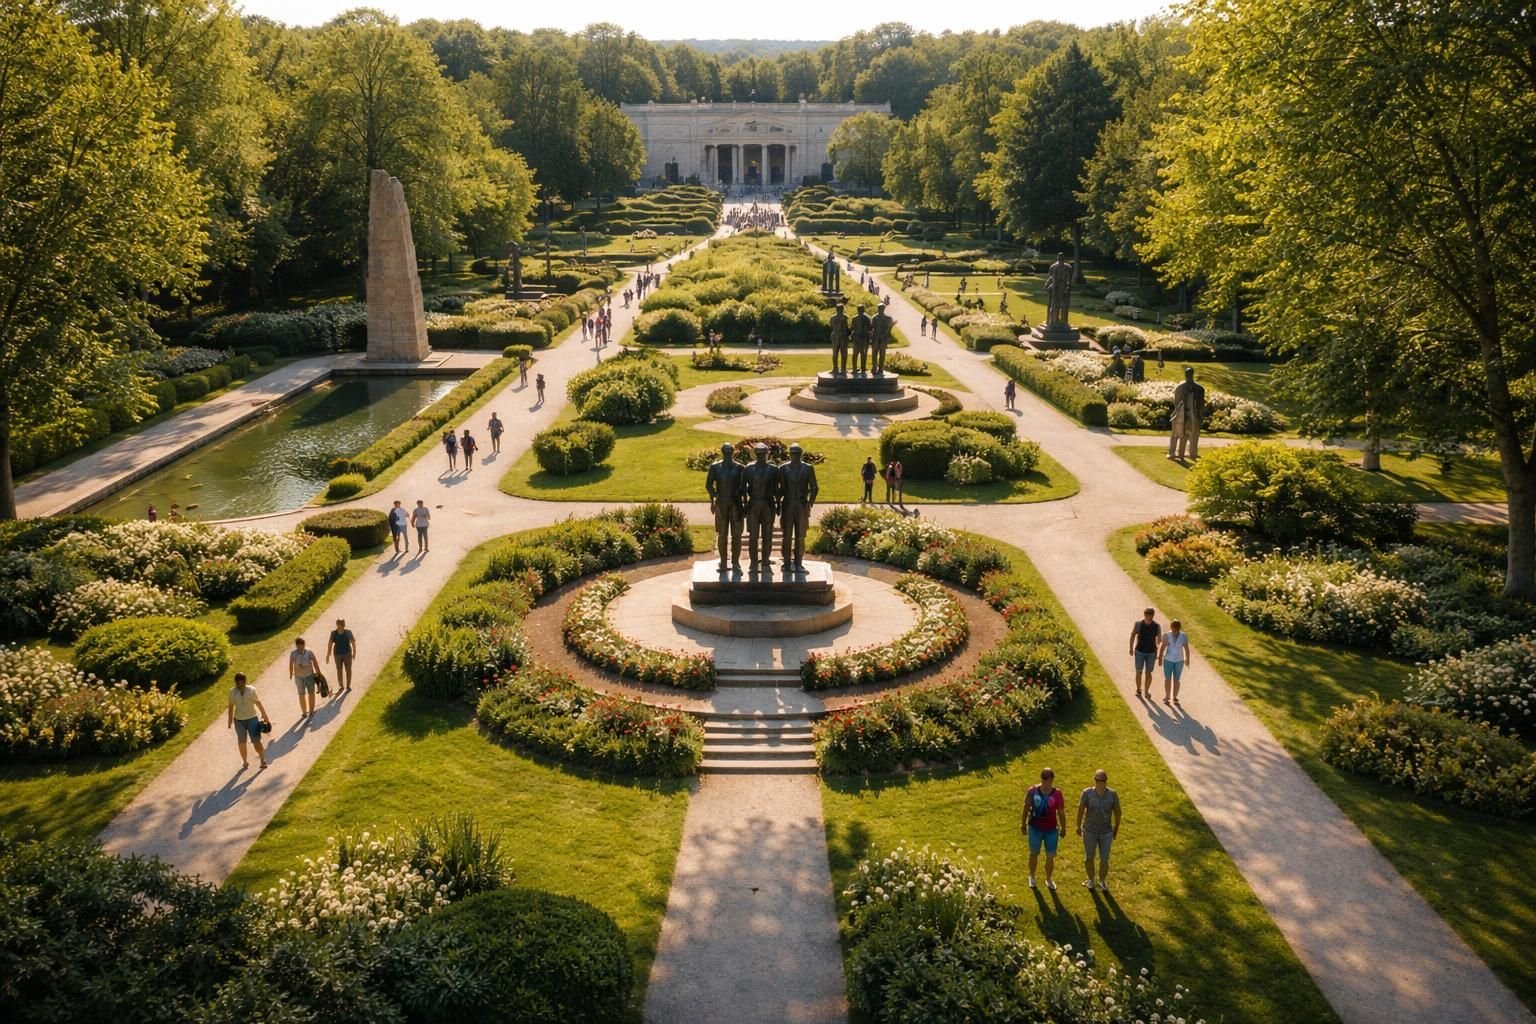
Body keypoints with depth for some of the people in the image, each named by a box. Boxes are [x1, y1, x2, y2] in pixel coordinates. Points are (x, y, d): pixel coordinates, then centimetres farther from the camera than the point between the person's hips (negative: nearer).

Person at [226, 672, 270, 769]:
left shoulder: (251, 690, -11)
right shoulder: (232, 692, -8)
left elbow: (258, 703, -4)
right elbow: (231, 706, 1)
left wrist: (265, 716, 0)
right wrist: (230, 721, 4)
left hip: (252, 719, -2)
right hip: (239, 720, 2)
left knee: (256, 741, -2)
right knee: (242, 742, 10)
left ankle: (263, 760, 12)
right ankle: (245, 761, 27)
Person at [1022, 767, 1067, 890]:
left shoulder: (1057, 794, -14)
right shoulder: (1033, 791, -13)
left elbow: (1061, 812, -5)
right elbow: (1026, 807, -1)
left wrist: (1063, 828, 0)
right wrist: (1023, 824, 4)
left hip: (1051, 829, 0)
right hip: (1035, 828, 0)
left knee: (1050, 856, 9)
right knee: (1034, 853, 17)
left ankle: (1049, 879, 30)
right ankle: (1032, 877, 38)